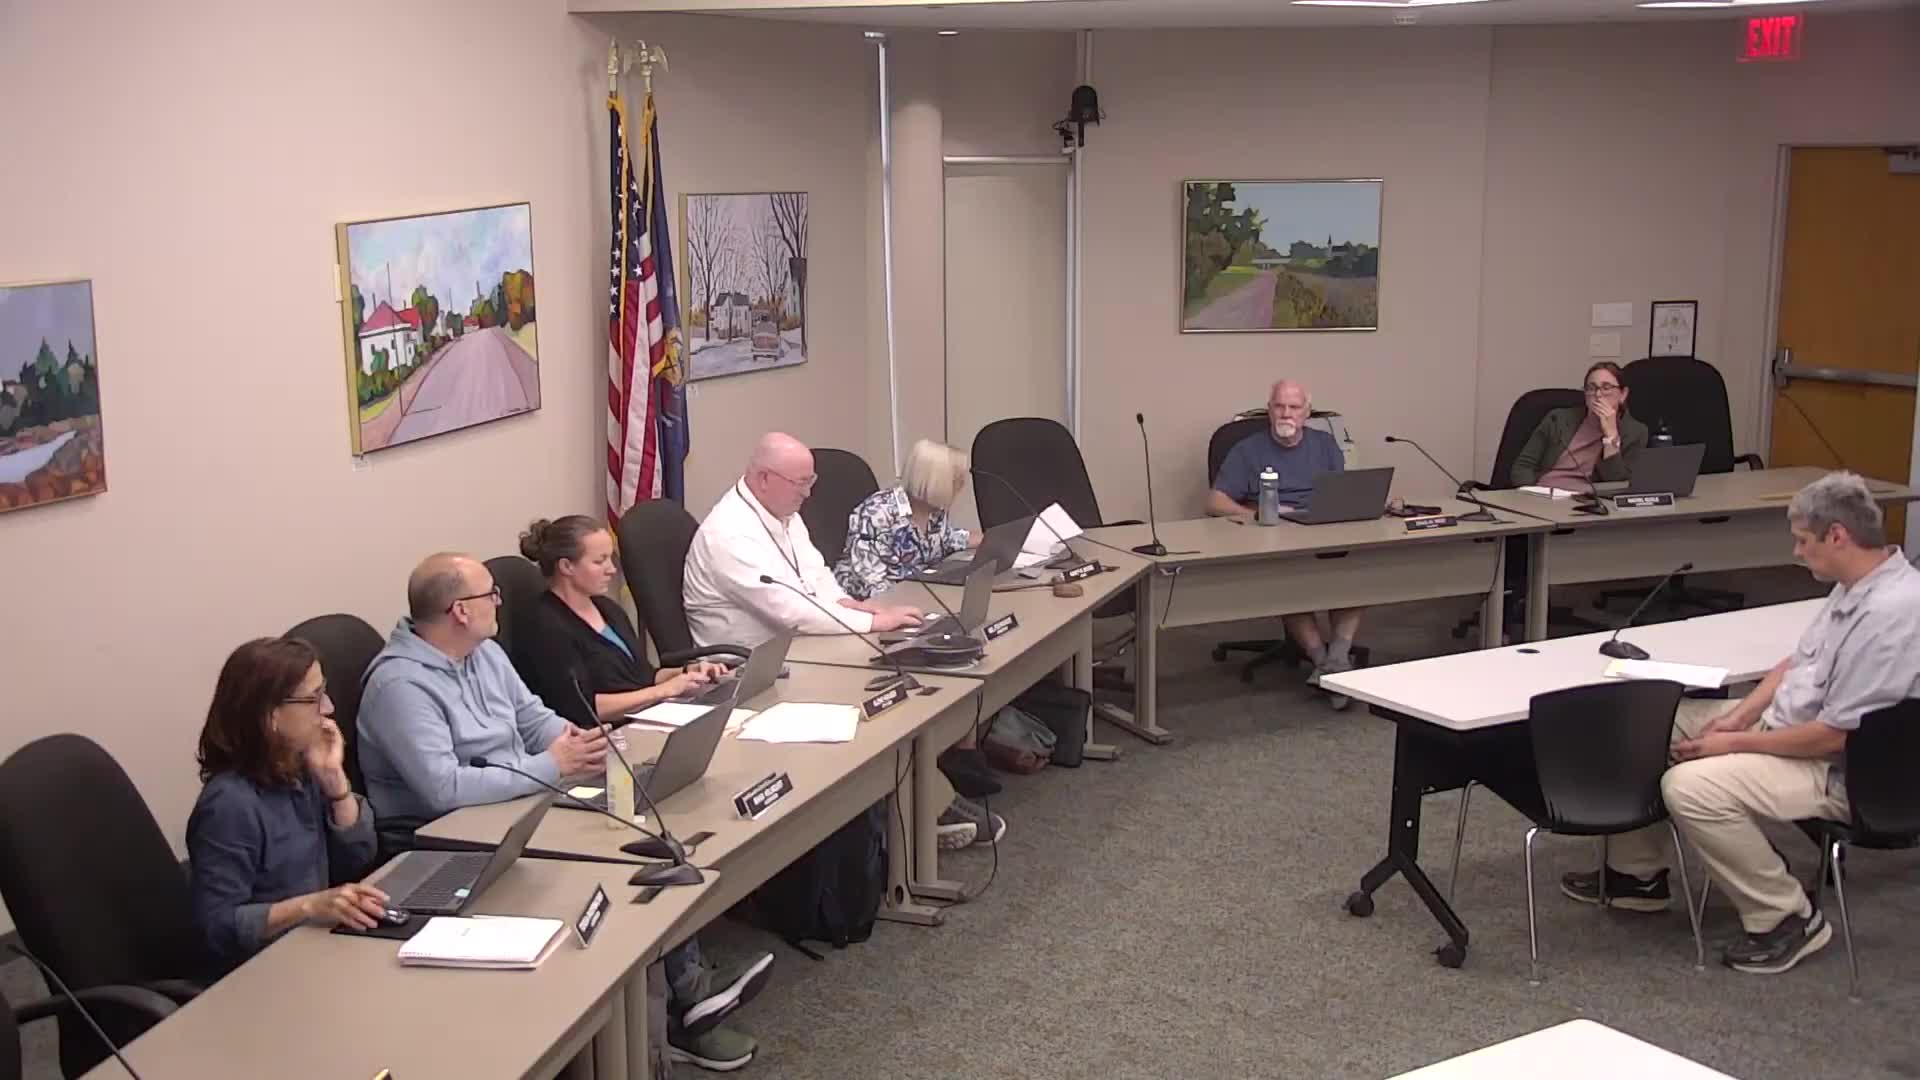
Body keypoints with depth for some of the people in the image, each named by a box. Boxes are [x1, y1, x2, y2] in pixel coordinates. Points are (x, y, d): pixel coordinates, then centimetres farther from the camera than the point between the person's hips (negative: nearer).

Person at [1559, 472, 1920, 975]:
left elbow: (1835, 736, -28)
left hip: (1837, 769, -10)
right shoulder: (1855, 586, 3)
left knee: (1691, 786, -29)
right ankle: (1638, 873, 21)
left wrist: (1736, 744, -17)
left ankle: (1788, 918, -10)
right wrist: (1738, 716, 1)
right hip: (1783, 723, 10)